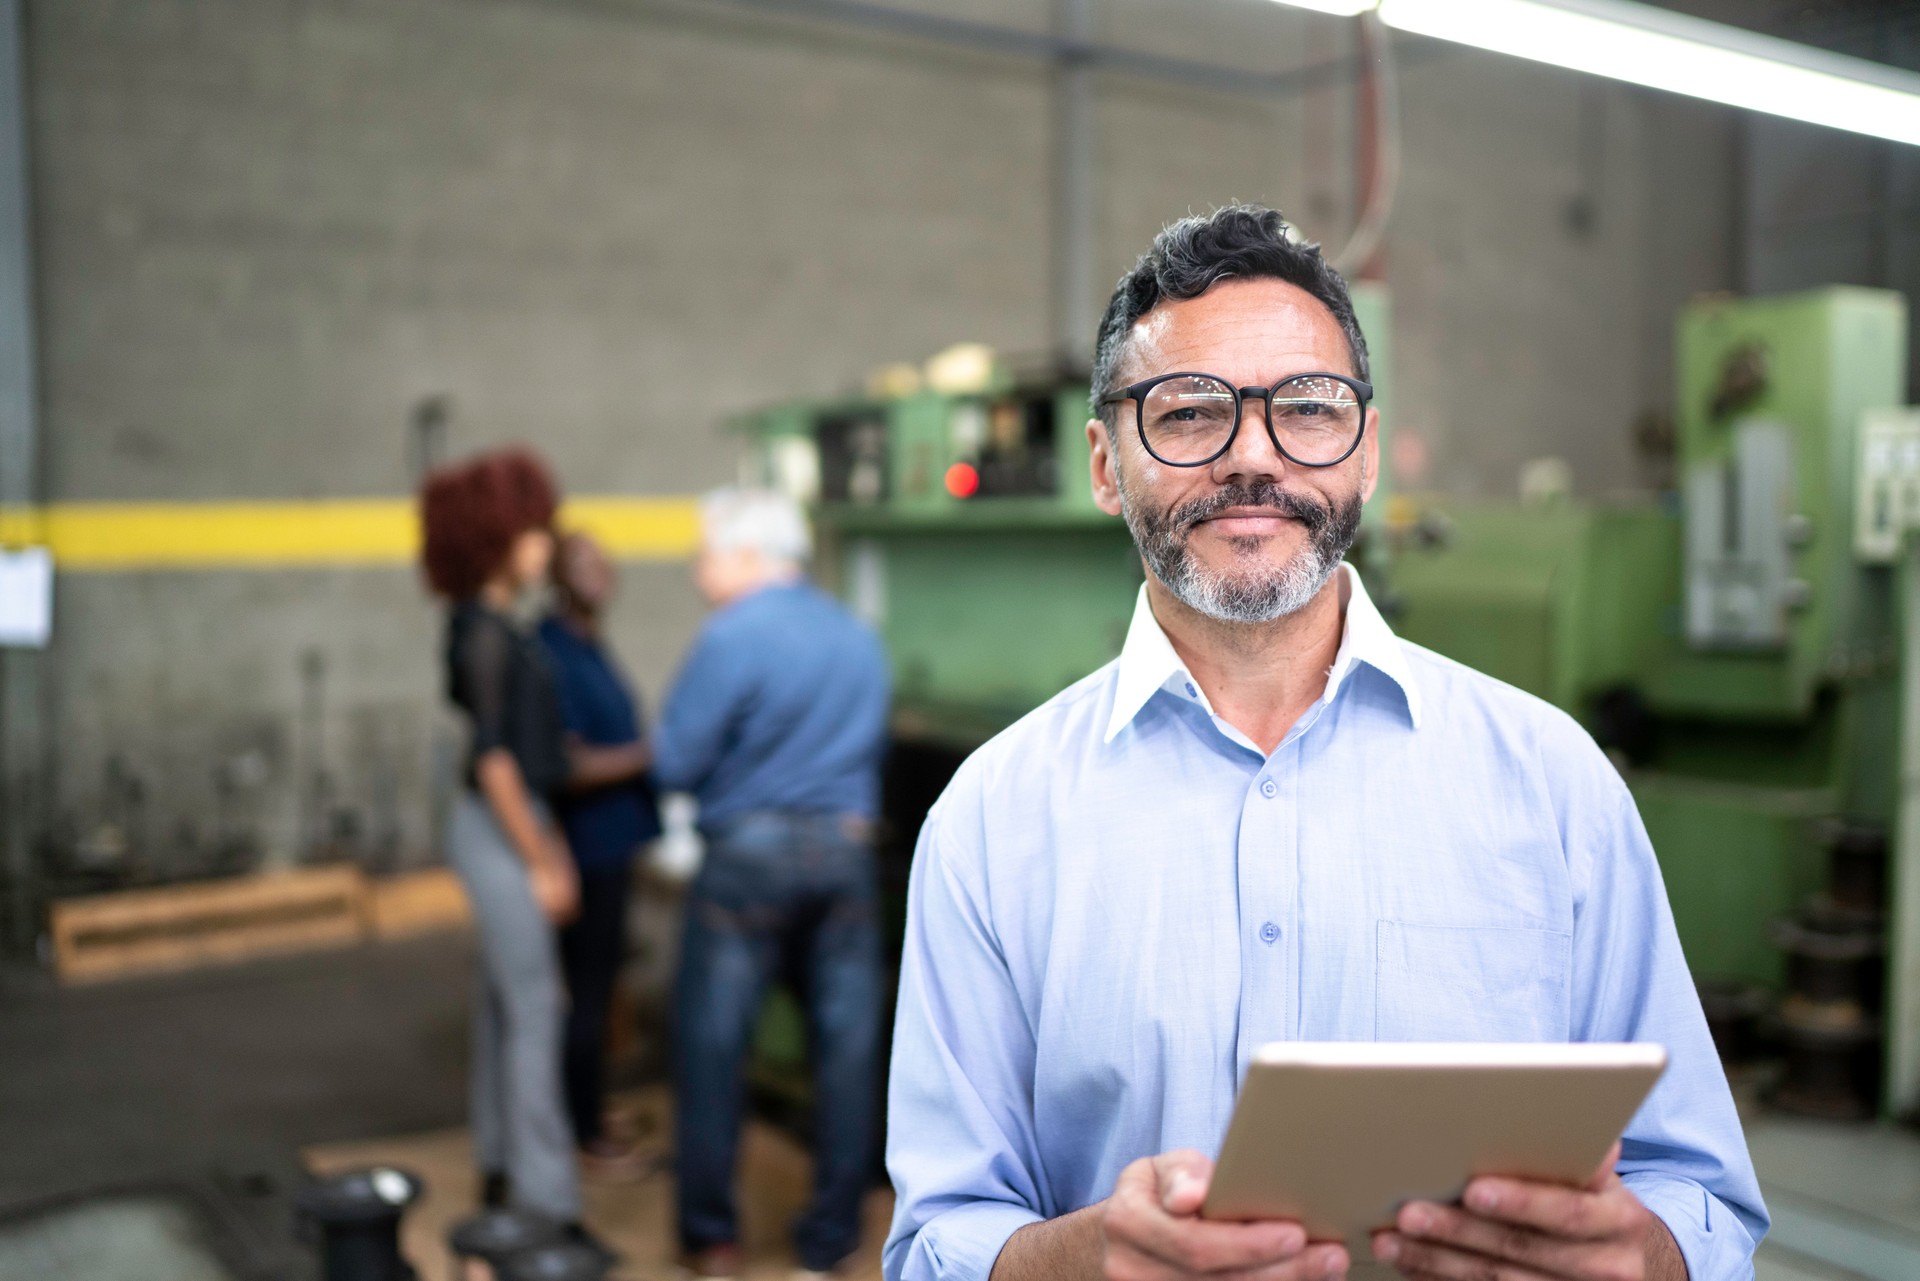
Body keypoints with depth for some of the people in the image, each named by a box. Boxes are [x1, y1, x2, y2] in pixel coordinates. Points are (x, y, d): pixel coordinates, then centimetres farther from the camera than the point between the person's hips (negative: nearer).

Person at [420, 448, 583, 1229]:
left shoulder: (498, 627, 12)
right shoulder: (487, 632, -16)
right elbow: (492, 755, -19)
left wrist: (550, 846, 17)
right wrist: (540, 863, -15)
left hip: (509, 823, 9)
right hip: (499, 832, -9)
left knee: (503, 997, 15)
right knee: (535, 1005, -6)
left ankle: (502, 1166, 27)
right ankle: (546, 1198, 0)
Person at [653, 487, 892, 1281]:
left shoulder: (732, 638, -11)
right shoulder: (861, 638, 9)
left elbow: (675, 764, -10)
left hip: (749, 856, -5)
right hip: (847, 853, 5)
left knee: (713, 1045, 9)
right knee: (847, 1046, 9)